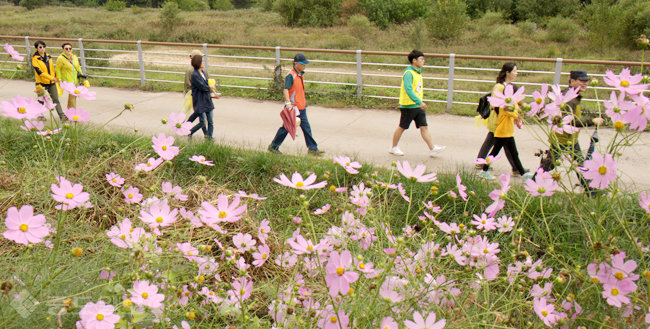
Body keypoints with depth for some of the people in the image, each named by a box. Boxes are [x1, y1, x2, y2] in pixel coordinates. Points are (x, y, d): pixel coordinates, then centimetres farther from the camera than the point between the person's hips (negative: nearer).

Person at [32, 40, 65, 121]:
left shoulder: (48, 56, 8)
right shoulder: (35, 59, -9)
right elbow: (39, 72, -19)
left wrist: (55, 77, 20)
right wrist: (51, 78, -25)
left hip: (52, 83, 4)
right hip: (41, 82, -4)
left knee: (56, 99, 0)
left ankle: (62, 116, -5)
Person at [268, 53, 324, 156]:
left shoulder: (300, 74, 12)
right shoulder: (291, 75, -16)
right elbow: (286, 90, -26)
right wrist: (288, 103, -38)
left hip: (301, 108, 8)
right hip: (292, 108, -8)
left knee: (306, 128, 7)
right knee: (286, 128, 3)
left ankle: (312, 148, 12)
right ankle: (273, 146, 18)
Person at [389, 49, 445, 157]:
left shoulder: (418, 72, 13)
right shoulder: (408, 73, -17)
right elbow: (408, 89, -28)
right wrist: (419, 102, -33)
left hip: (418, 106, 8)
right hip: (408, 106, -8)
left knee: (424, 127, 3)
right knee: (402, 127, 5)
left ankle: (432, 148, 3)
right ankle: (394, 148, 20)